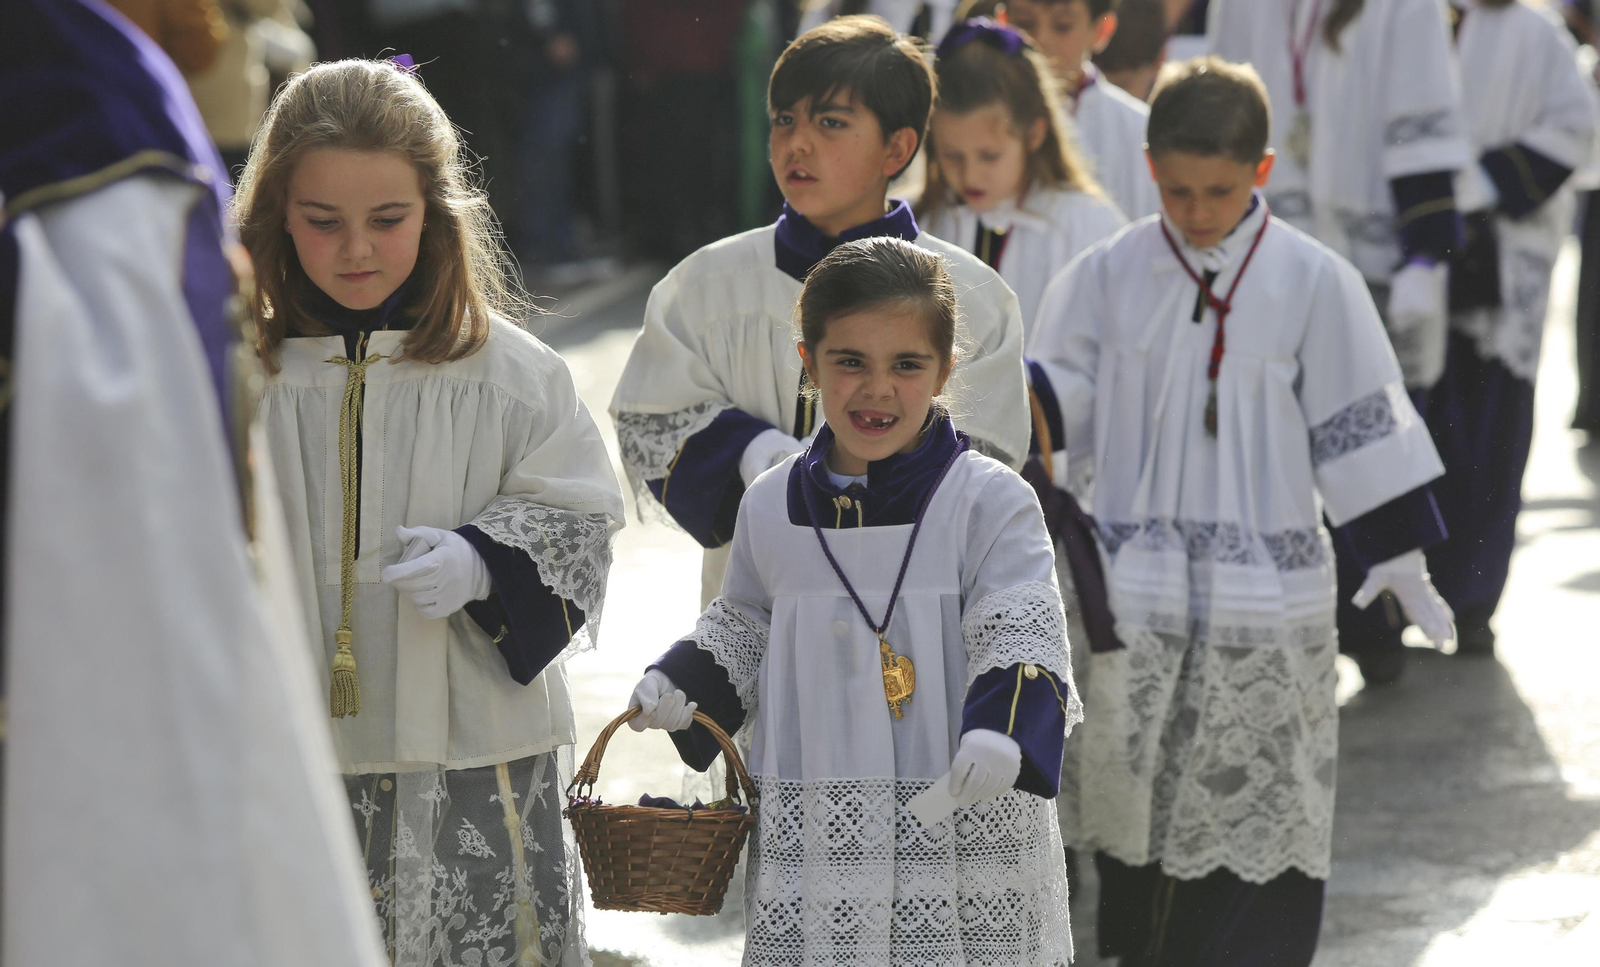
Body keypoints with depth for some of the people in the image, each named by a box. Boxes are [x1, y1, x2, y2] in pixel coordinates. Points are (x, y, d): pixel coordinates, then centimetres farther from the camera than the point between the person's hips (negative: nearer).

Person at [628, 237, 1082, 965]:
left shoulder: (991, 501, -5)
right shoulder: (771, 507, 7)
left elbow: (1022, 639, -12)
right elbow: (743, 632, 21)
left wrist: (1000, 731, -30)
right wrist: (680, 685, 3)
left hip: (965, 842, -3)